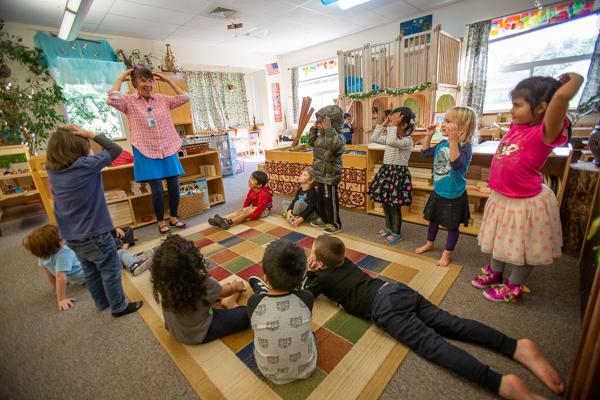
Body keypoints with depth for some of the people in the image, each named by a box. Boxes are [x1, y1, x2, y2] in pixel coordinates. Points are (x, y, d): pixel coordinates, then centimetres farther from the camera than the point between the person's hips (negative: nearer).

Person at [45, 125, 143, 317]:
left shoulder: (52, 169, -1)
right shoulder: (86, 165, -21)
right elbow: (115, 149, -13)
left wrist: (62, 136, 4)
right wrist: (90, 134, -9)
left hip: (71, 236, 8)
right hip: (94, 234, -7)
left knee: (90, 271, 22)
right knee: (111, 271, 9)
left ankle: (102, 302, 40)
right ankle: (119, 307, 23)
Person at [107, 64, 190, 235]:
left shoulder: (162, 99, 9)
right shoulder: (129, 101, -1)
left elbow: (185, 98, 6)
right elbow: (112, 100, -21)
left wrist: (167, 80, 6)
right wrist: (120, 79, -7)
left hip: (169, 150, 3)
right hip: (147, 153, -3)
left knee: (174, 186, 5)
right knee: (157, 190, -4)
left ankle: (173, 218, 24)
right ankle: (161, 221, 17)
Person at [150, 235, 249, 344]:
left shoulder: (163, 281, -20)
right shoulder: (202, 282, -35)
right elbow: (224, 292, -12)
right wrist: (235, 287, 10)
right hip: (199, 335, -6)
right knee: (246, 316, -1)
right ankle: (230, 303, 24)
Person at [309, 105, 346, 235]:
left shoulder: (338, 137, -19)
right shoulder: (321, 136, 9)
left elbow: (336, 146, -42)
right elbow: (312, 142, 27)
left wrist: (329, 130, -38)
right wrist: (313, 129, 14)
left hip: (329, 176, -10)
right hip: (320, 175, 10)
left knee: (330, 200, 1)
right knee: (320, 198, 21)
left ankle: (335, 224, 16)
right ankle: (323, 219, 38)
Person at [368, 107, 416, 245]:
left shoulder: (407, 140, -17)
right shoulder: (391, 136, 10)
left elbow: (391, 142, -35)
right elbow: (374, 138, 12)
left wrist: (393, 125, -25)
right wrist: (384, 123, 7)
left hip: (398, 173, -8)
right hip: (386, 171, 9)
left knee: (394, 205, 1)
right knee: (385, 202, 16)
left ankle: (396, 233, 17)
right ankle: (388, 227, 33)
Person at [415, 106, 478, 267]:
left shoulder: (465, 146, -21)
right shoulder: (442, 144, 1)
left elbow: (457, 164, -38)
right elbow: (425, 153, 12)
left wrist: (453, 141, -42)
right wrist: (428, 136, 1)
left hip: (453, 195, -7)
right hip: (438, 192, 7)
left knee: (452, 225, 10)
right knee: (433, 218, 22)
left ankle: (447, 253, 27)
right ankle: (429, 243, 43)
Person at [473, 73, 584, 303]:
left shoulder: (545, 133, -22)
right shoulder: (517, 126, 0)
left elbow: (562, 96, -39)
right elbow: (526, 95, 19)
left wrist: (574, 78, -21)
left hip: (525, 203, -7)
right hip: (501, 198, 8)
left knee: (523, 249, 14)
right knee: (501, 242, 25)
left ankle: (514, 288, 34)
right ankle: (495, 273, 46)